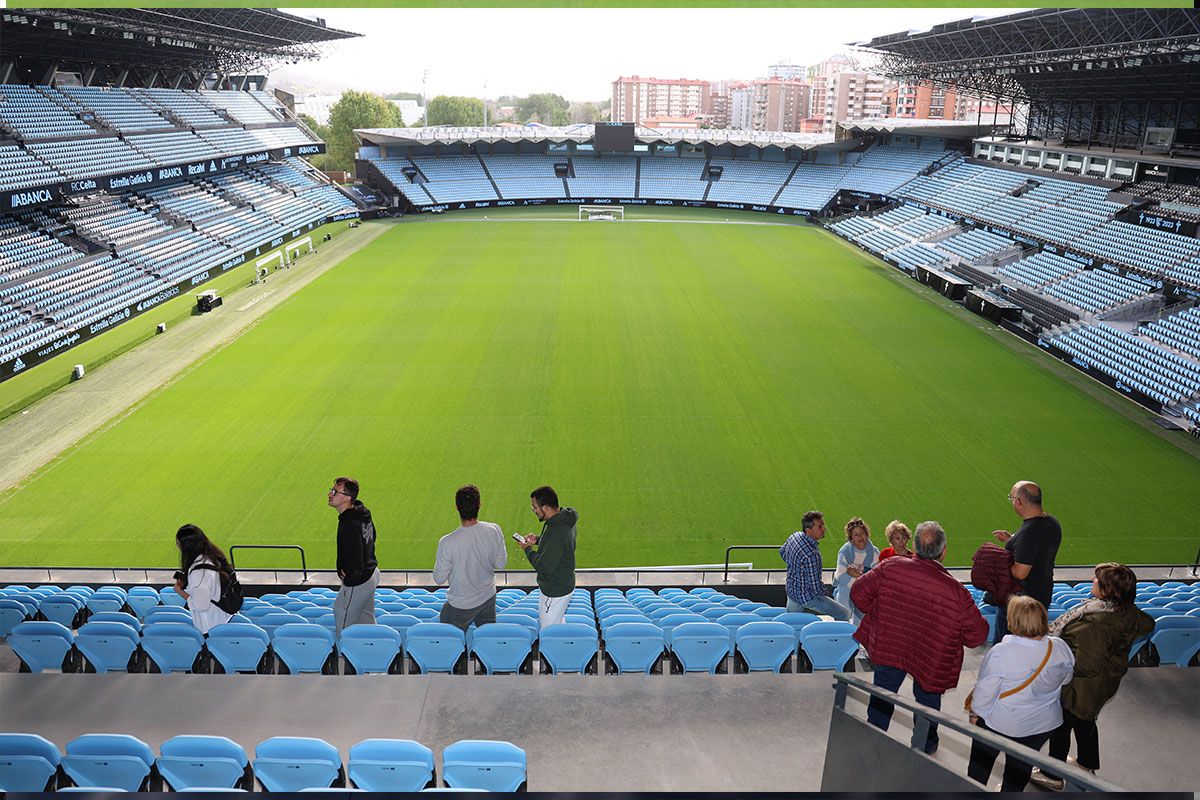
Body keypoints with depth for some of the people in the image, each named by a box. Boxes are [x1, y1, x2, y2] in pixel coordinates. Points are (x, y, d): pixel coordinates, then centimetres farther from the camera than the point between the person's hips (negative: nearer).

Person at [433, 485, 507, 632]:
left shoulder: (447, 543, -28)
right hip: (488, 598, 4)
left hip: (461, 606, -4)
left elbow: (439, 580, -14)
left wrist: (438, 563, 4)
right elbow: (501, 564, -4)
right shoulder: (494, 530, -18)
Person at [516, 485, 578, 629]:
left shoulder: (556, 533, -35)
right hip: (564, 583, 10)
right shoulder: (565, 519, -3)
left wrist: (528, 549, -13)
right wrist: (538, 540, 3)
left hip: (555, 592, -10)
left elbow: (543, 568, -28)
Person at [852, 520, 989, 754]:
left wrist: (878, 614, 5)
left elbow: (859, 592, -12)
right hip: (931, 660, 0)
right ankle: (926, 743, 46)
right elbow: (977, 636, -15)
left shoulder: (890, 568, -22)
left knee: (882, 696, 20)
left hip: (889, 648, 1)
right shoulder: (956, 593, -25)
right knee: (928, 697, 26)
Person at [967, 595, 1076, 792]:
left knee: (981, 761, 22)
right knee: (1021, 766, 25)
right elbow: (1066, 678, 3)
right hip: (1043, 724, 4)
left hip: (999, 723, -3)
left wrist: (975, 713, -2)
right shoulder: (1059, 648, -17)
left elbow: (985, 691, -19)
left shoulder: (1000, 653, -31)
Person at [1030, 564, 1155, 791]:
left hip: (1079, 689, -8)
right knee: (1085, 721, 30)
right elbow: (1148, 624, 9)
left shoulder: (1096, 624, -39)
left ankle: (1052, 776, 31)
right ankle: (1087, 765, 52)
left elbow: (1086, 665, -36)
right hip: (1105, 682, 8)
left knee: (1061, 726, 13)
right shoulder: (1128, 612, -13)